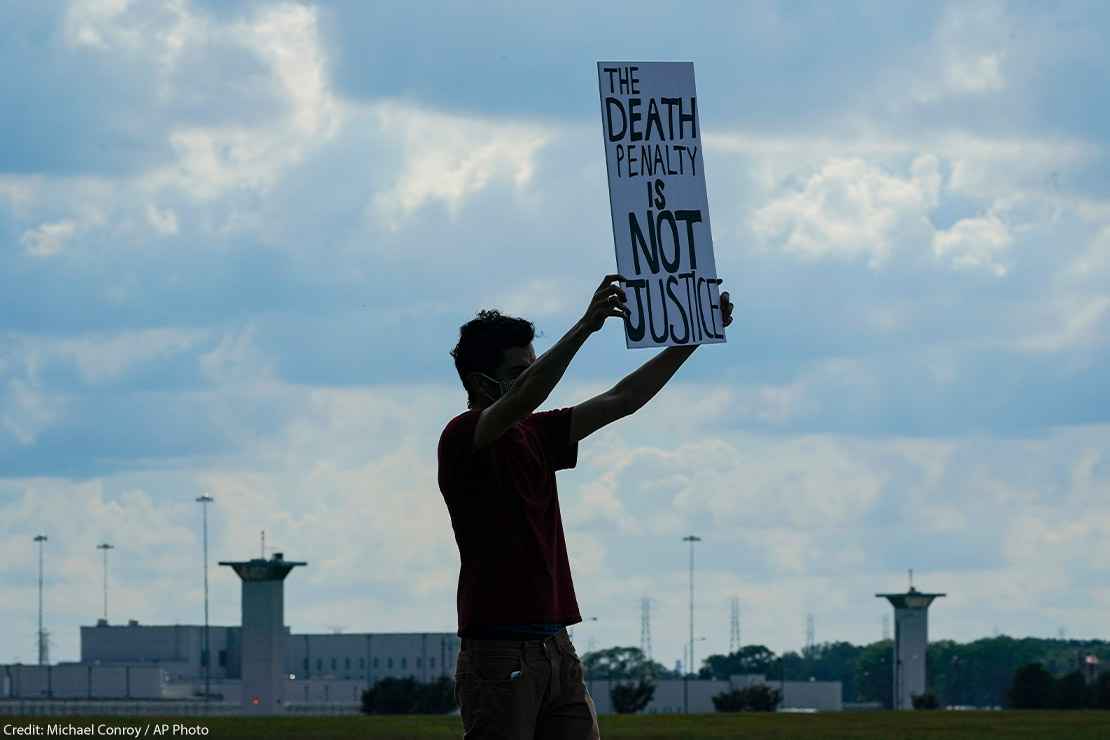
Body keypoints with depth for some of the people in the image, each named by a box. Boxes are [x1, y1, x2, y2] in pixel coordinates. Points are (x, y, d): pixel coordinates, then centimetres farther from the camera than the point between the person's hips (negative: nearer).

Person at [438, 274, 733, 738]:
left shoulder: (535, 436, 16)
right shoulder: (462, 438, -8)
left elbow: (622, 399, 17)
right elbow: (523, 398, -27)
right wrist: (585, 327, -36)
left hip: (556, 649, 8)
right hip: (499, 654, -8)